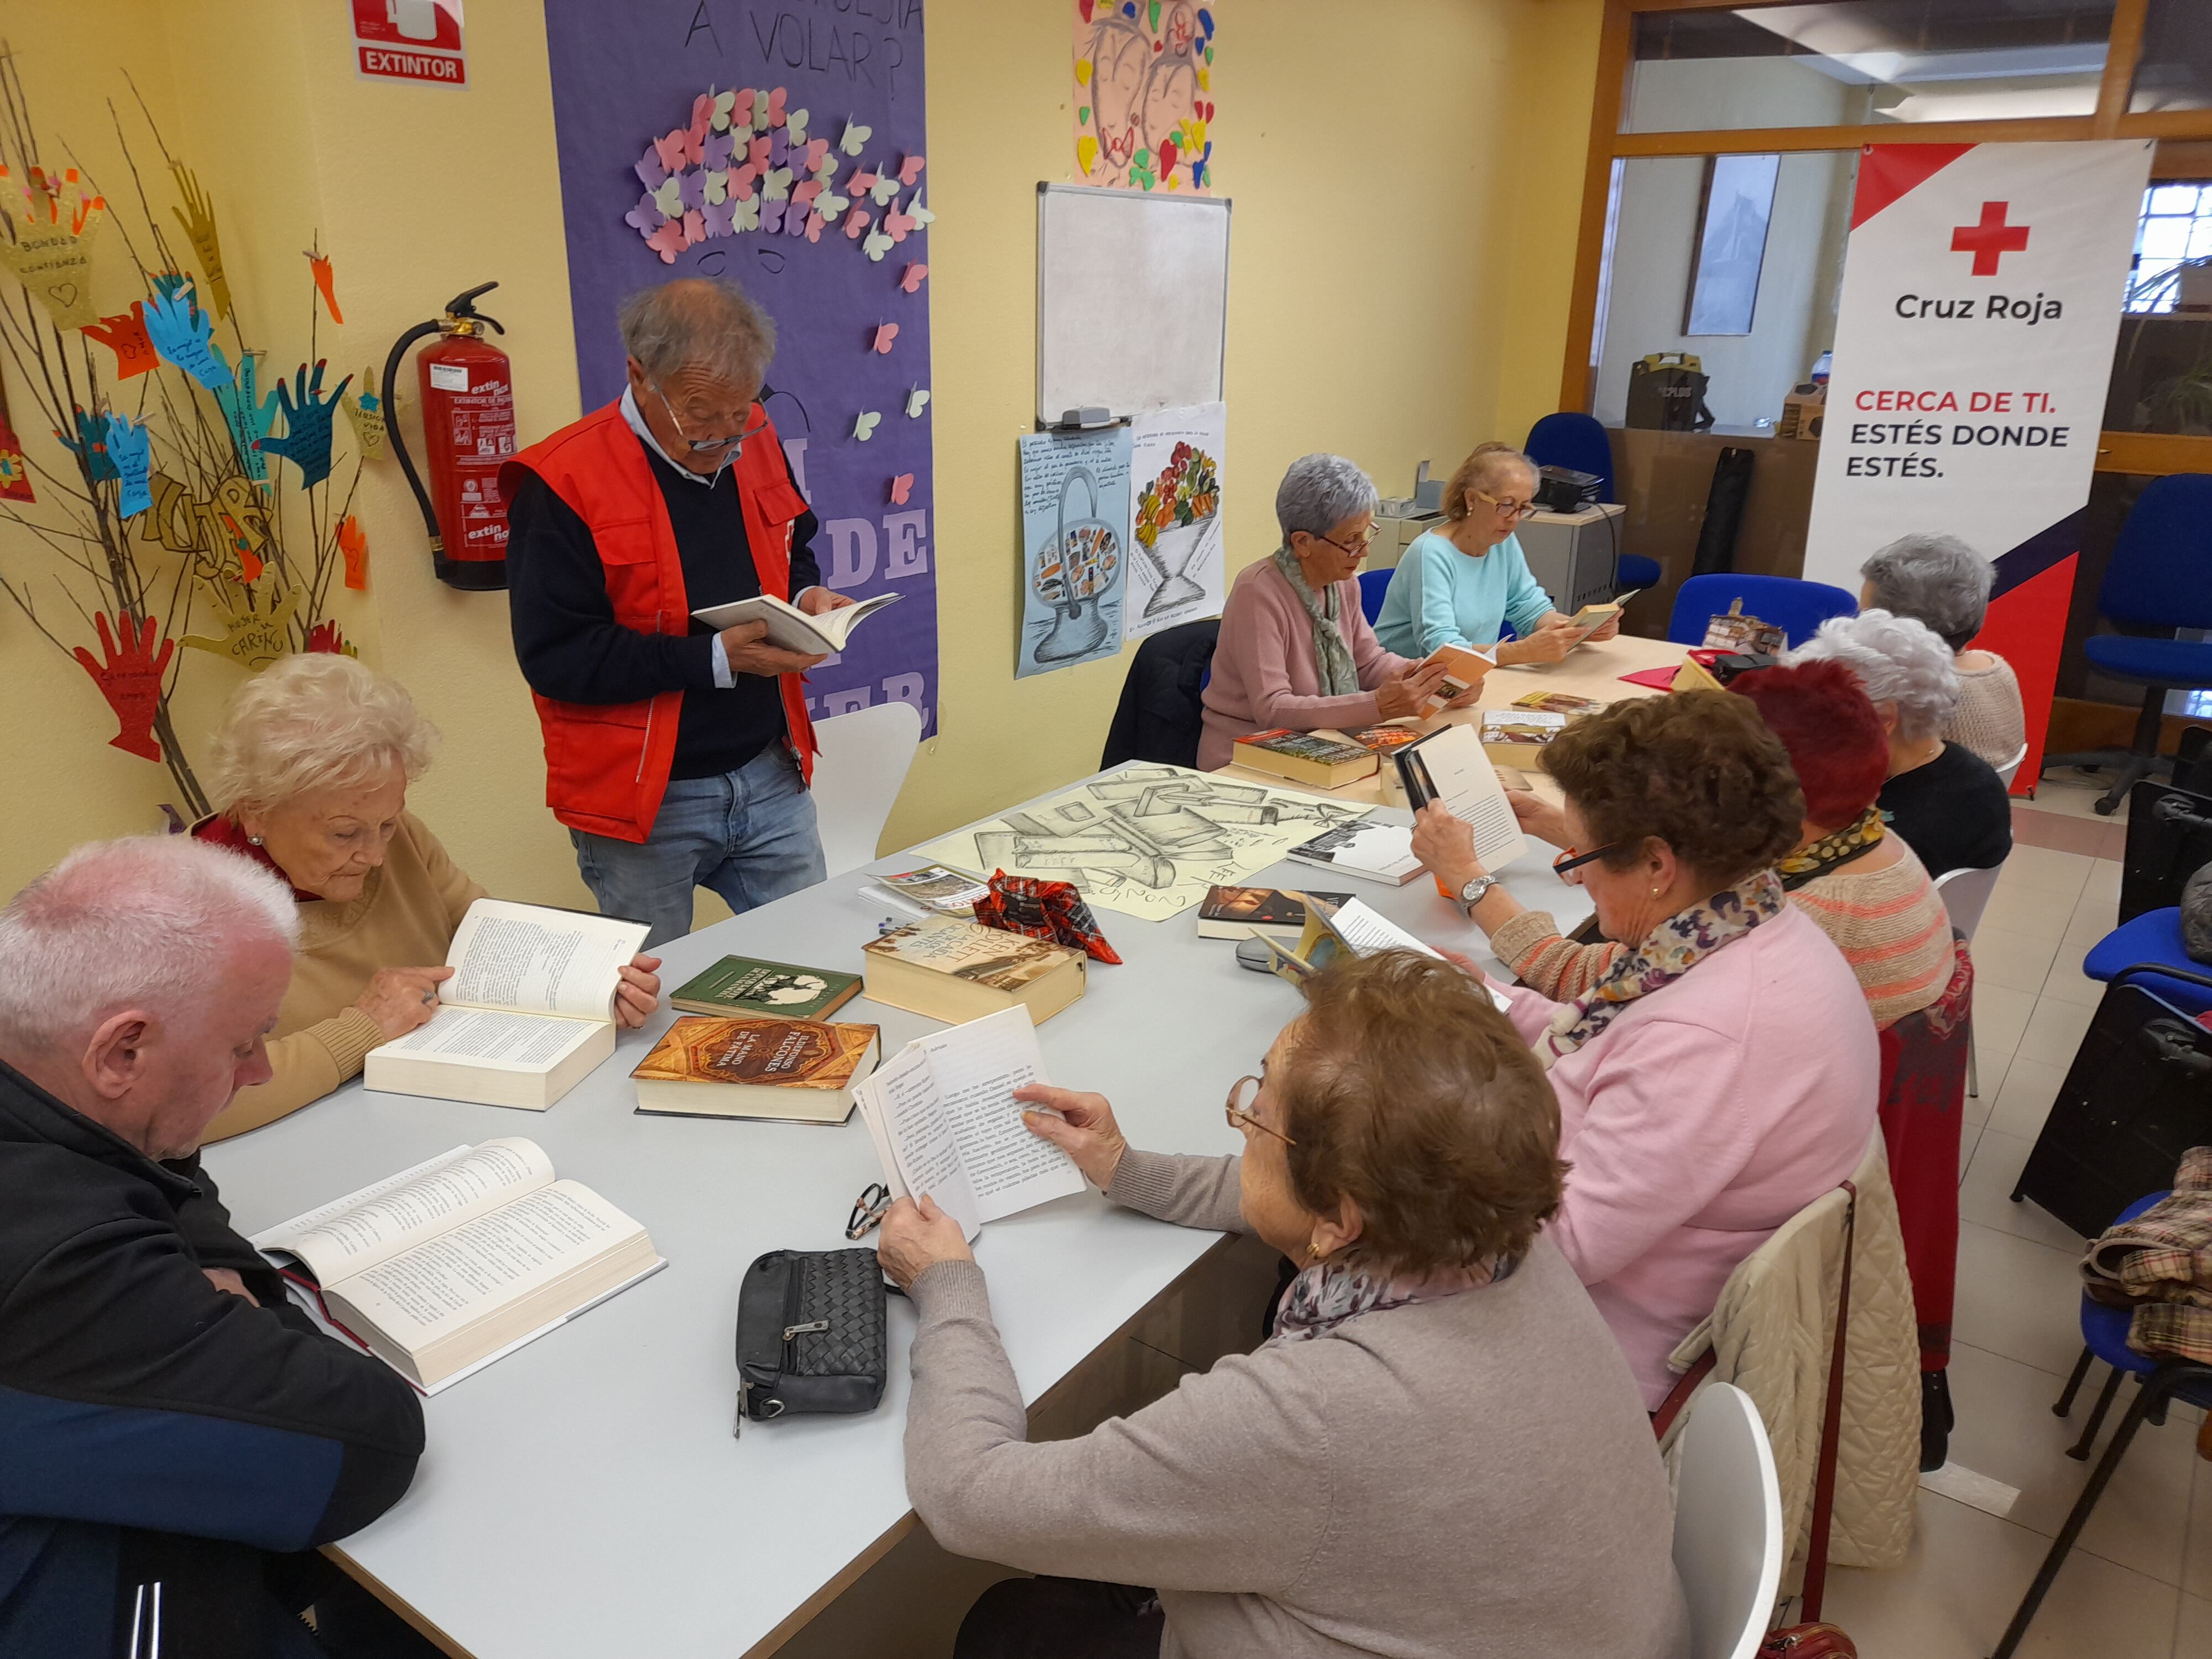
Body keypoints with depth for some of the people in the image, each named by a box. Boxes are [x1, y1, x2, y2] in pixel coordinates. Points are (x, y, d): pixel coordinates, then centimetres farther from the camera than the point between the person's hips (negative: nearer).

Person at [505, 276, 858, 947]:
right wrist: (714, 658, -23)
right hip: (642, 801, -5)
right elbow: (553, 656, -18)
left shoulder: (754, 442, 3)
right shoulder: (564, 483, -16)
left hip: (770, 777, 5)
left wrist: (806, 598, -4)